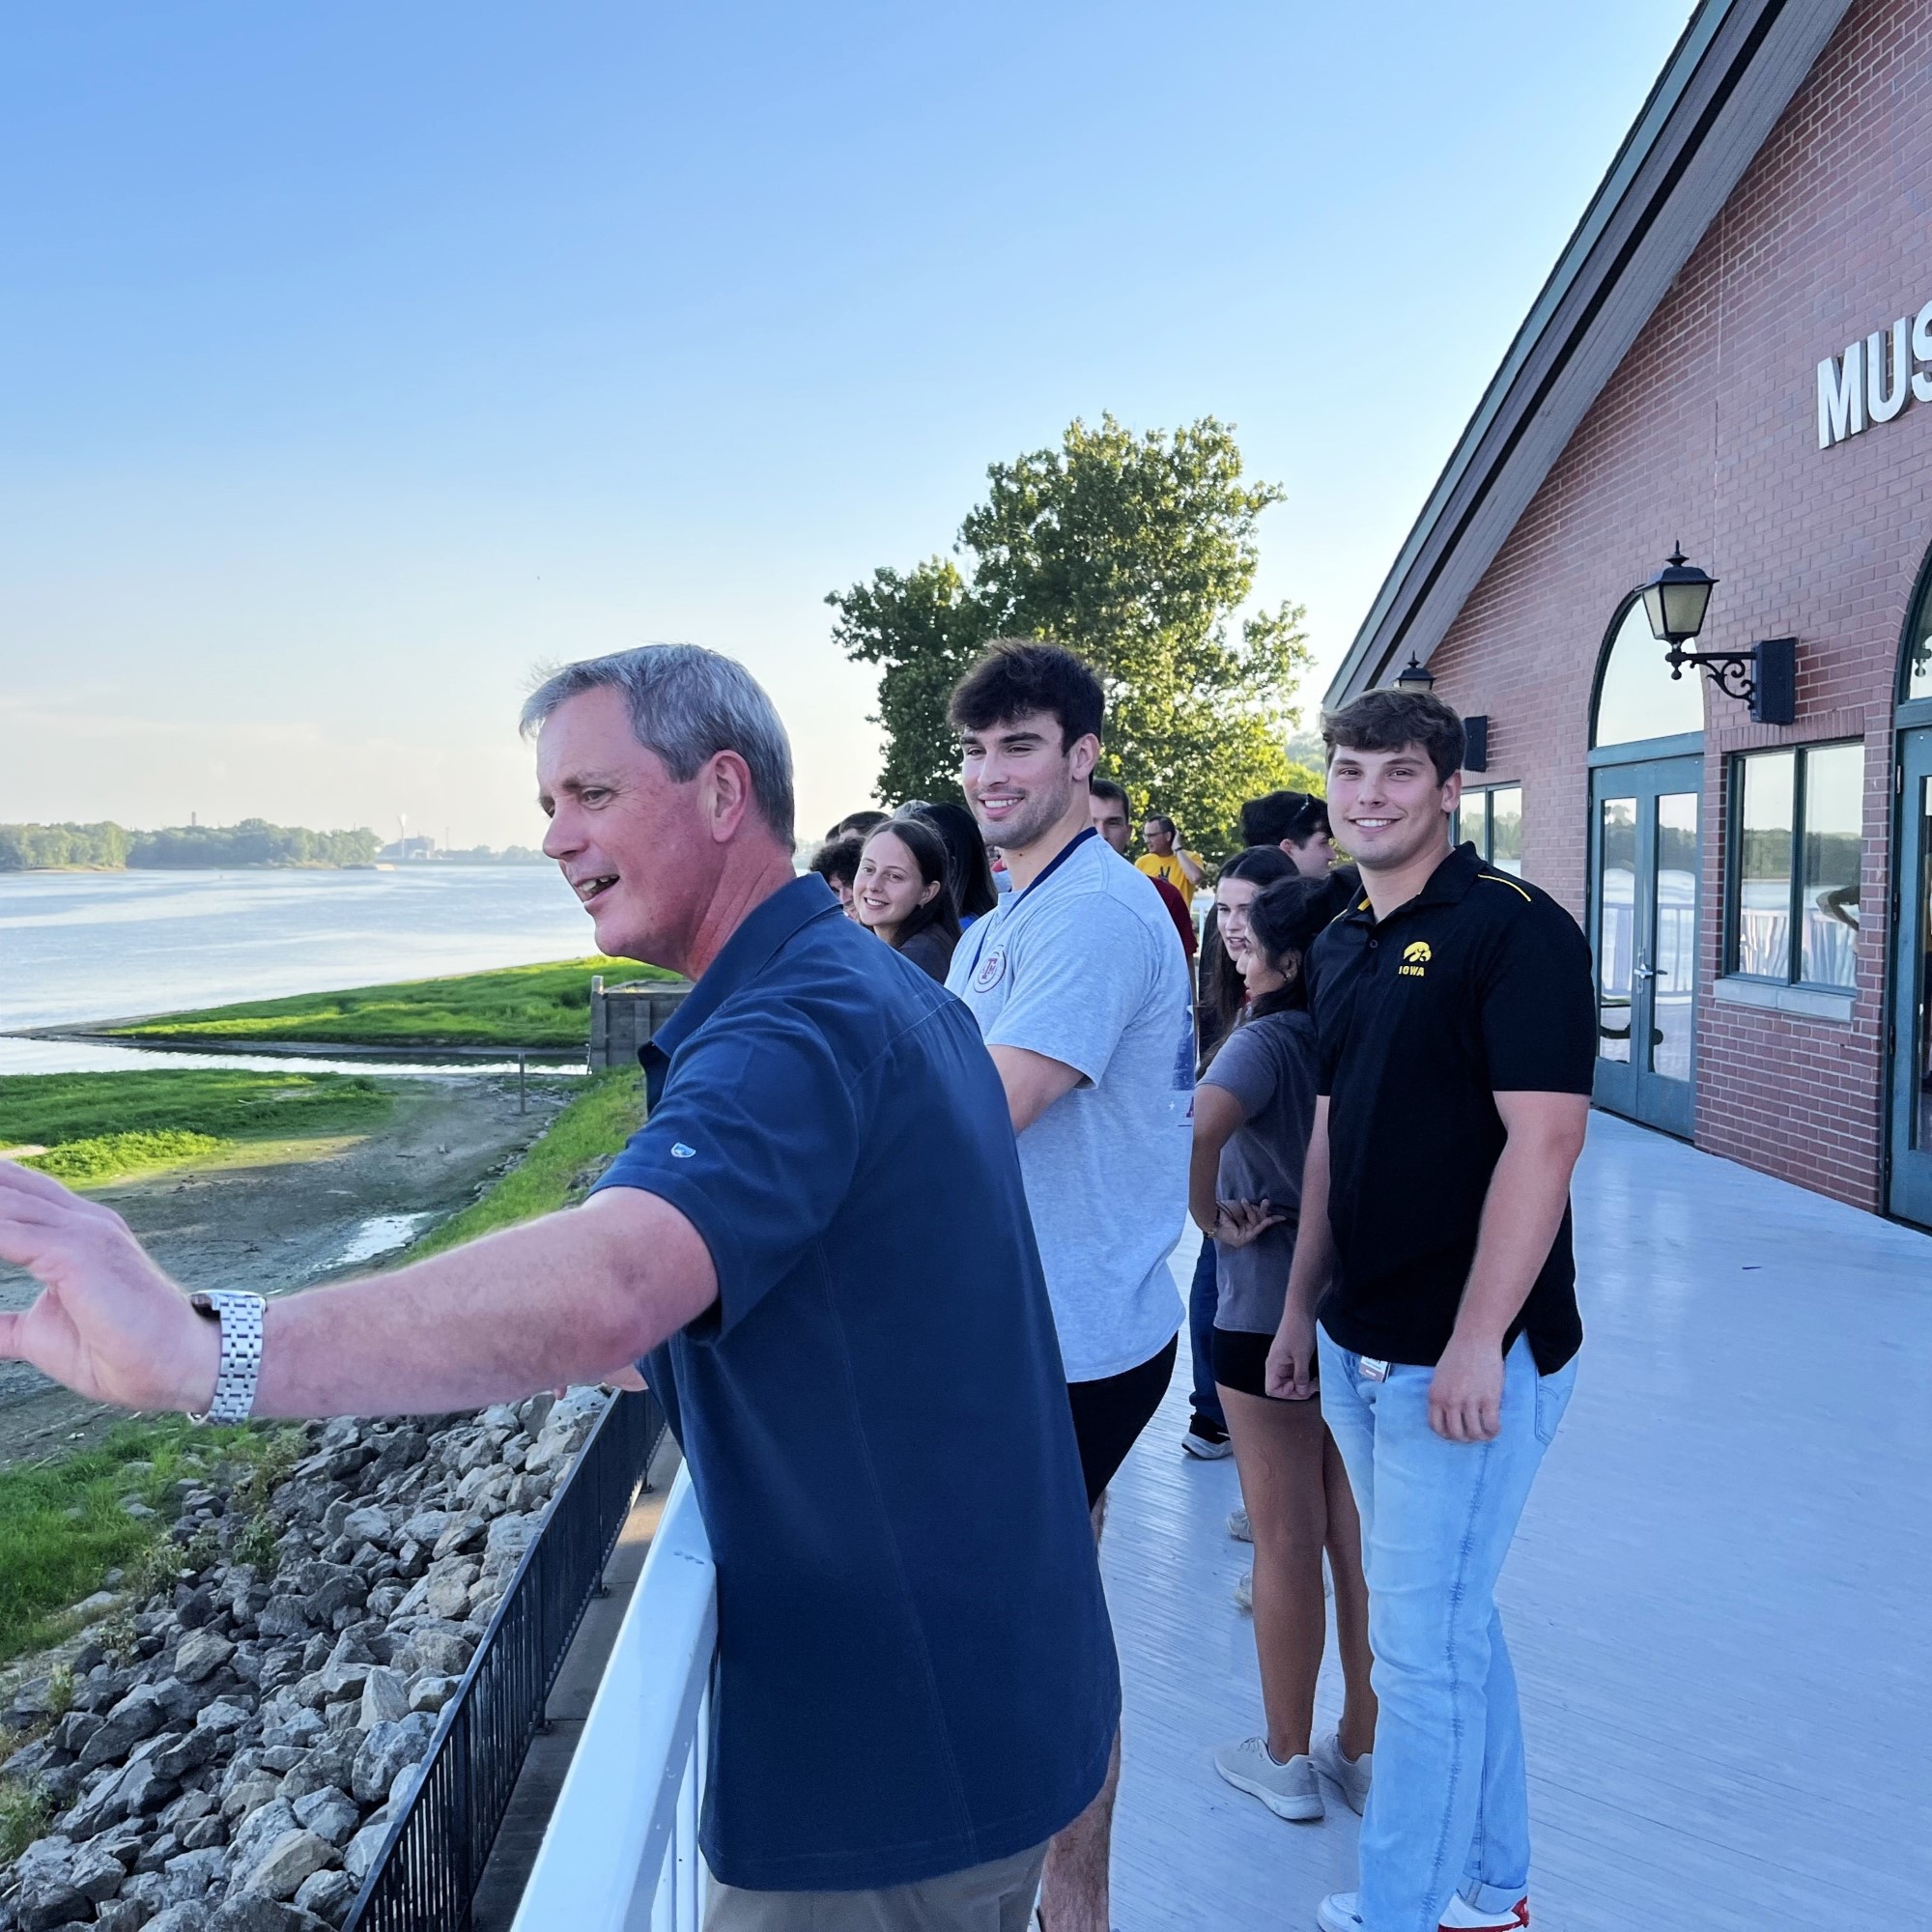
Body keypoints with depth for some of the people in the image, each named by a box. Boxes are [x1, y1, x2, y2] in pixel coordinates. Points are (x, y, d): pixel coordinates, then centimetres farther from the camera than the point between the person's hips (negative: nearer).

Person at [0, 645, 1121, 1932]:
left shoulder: (797, 1030, -25)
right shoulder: (898, 993, 8)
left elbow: (603, 1286, -45)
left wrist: (192, 1349, -51)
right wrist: (675, 1349, 10)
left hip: (900, 1764, -9)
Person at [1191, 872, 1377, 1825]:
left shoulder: (1269, 1040, -16)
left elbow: (1200, 1125, -34)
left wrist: (1213, 1219, -19)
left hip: (1271, 1315, -6)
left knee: (1285, 1541, 7)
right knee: (1360, 1538, 14)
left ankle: (1287, 1760, 21)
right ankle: (1364, 1748, 27)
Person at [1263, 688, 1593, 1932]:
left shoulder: (1514, 929, -14)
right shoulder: (1340, 946, 10)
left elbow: (1545, 1137, -20)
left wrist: (1477, 1343, -23)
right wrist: (1302, 1306, 15)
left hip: (1470, 1358, -8)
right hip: (1359, 1347, 8)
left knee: (1422, 1638, 1)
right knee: (1454, 1619, 19)